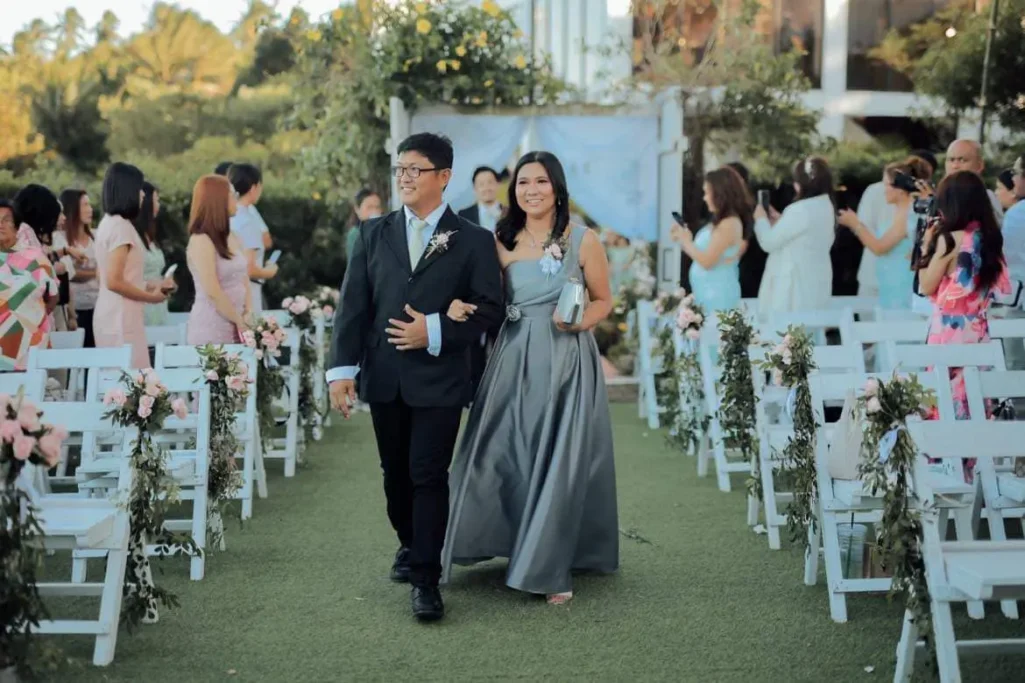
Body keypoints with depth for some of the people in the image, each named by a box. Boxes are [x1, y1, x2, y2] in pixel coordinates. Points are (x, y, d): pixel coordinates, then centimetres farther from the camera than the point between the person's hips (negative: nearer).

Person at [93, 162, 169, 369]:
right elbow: (114, 281, -20)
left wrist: (151, 287, 17)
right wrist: (150, 296, -8)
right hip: (121, 318, -10)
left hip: (112, 315, 10)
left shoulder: (108, 223, 13)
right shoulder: (121, 226, -15)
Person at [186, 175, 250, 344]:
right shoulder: (201, 241, -12)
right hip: (211, 330, -7)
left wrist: (248, 315, 0)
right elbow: (212, 292, -17)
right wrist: (240, 321, -9)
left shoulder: (234, 239, 12)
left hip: (236, 328, 7)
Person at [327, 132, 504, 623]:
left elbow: (489, 309, -2)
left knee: (428, 475, -5)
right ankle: (410, 545, 37)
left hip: (439, 379, -3)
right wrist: (343, 368, -7)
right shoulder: (373, 234, 8)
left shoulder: (473, 240, 1)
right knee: (395, 473, 15)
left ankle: (426, 578, 3)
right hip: (384, 378, 4)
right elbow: (353, 305, 2)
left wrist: (436, 332, -14)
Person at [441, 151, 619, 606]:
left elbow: (604, 301, 5)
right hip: (514, 359, 3)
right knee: (504, 456, 4)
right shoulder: (503, 242, 7)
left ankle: (552, 567, 12)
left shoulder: (583, 240, -1)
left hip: (567, 361, -3)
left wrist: (579, 322, -13)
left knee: (560, 461, 0)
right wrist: (463, 308, -11)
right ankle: (515, 544, 25)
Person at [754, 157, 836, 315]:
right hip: (815, 283, 9)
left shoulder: (801, 210, -21)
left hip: (796, 284, -9)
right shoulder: (825, 206, 7)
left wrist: (761, 219, 4)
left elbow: (769, 242, -14)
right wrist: (779, 220, 17)